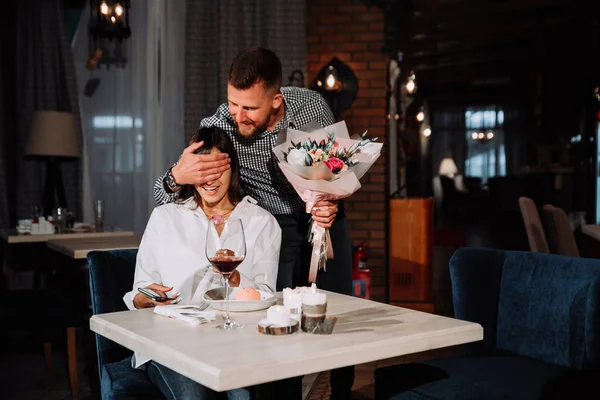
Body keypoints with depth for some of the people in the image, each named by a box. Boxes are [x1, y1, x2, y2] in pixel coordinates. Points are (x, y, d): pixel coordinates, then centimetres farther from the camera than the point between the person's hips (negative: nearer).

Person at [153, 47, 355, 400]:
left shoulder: (312, 105, -22)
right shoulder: (217, 128, -26)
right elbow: (164, 197, -21)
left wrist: (333, 203, -24)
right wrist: (176, 177, -45)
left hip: (325, 217, 2)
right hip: (278, 226, -1)